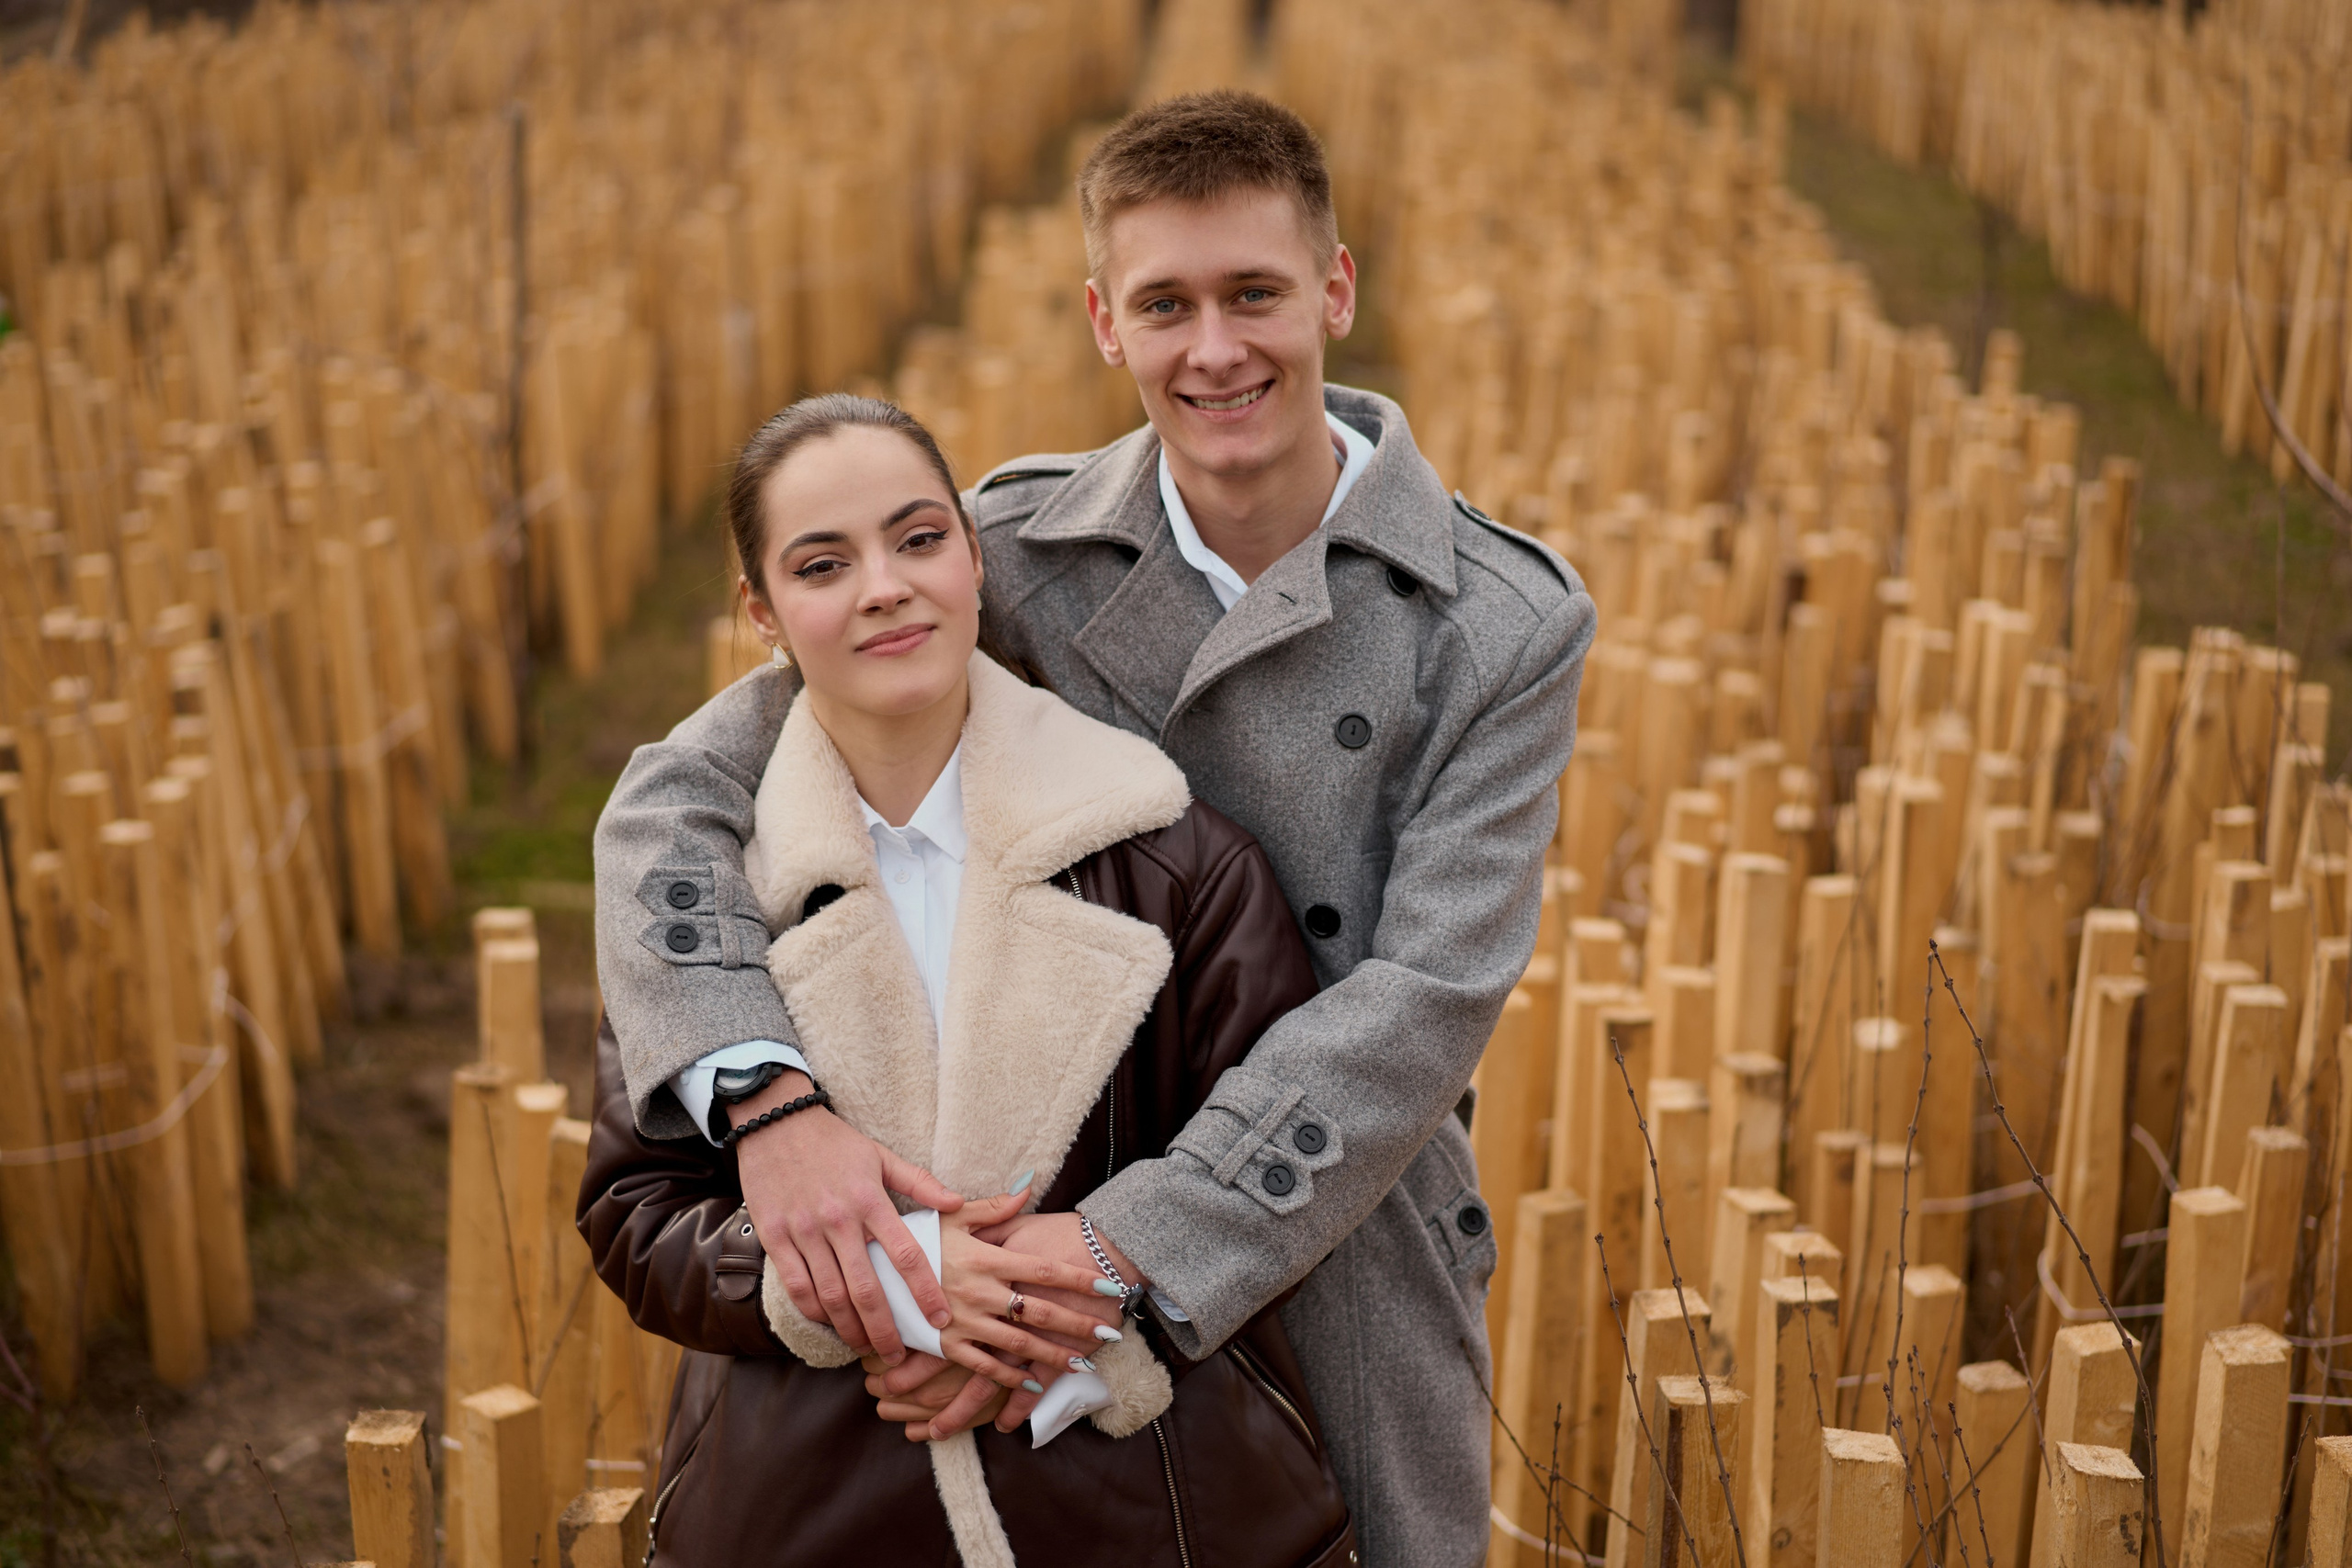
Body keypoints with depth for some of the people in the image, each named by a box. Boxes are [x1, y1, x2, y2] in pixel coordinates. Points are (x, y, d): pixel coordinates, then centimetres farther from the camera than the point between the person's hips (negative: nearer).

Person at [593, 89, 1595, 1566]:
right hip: (1042, 1250, 1)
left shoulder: (1506, 626, -11)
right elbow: (672, 800, -10)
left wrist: (1132, 1245, -29)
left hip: (1343, 1272, -1)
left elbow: (1428, 996, -19)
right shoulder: (1015, 551, -7)